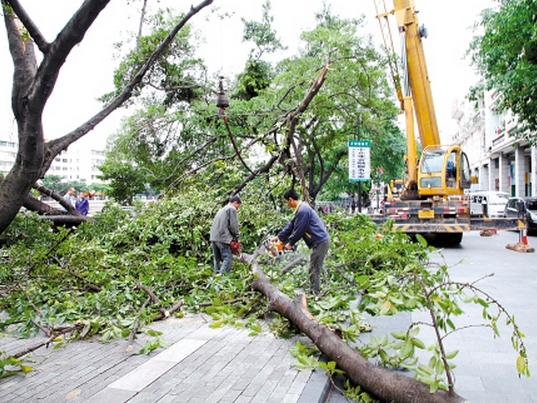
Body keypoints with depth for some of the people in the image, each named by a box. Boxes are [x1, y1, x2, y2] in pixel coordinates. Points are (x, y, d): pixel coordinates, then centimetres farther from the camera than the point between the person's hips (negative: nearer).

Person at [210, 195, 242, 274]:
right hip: (222, 238, -9)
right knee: (227, 259, -11)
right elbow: (233, 225, -7)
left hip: (213, 238, 9)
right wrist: (236, 237, 6)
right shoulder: (232, 209, 1)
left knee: (217, 260, 12)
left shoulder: (222, 209, 27)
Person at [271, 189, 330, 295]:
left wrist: (290, 243, -2)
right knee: (313, 268, 16)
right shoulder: (301, 209, 14)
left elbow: (299, 230, -16)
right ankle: (313, 292, 23)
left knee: (314, 270, -5)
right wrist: (279, 236, 20)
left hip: (320, 242, -11)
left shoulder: (303, 210, -19)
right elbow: (291, 225, 19)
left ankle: (315, 294, 0)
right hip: (319, 241, 11)